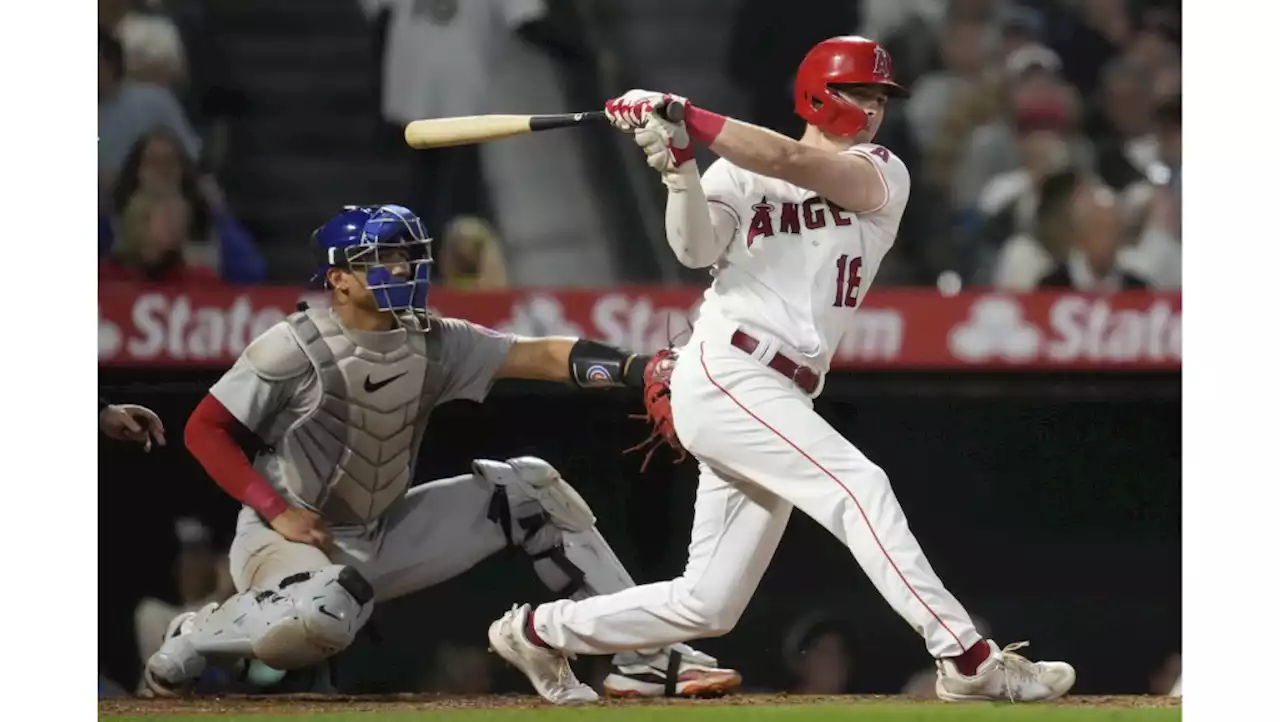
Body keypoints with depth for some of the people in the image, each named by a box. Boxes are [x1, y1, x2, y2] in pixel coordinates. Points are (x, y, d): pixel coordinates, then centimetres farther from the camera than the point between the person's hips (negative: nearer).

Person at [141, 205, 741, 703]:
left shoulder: (432, 343, -2)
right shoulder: (295, 348, -17)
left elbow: (540, 357, -11)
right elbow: (204, 430, -14)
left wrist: (638, 368, -26)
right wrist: (276, 509, -22)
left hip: (383, 536, 7)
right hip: (290, 539, -7)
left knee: (529, 487, 1)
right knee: (317, 620, -42)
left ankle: (643, 655, 1)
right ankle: (193, 637, -9)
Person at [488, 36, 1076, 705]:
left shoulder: (883, 178, 9)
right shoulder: (739, 175, 4)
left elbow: (798, 165, -9)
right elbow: (696, 248, -13)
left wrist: (690, 120, -19)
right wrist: (679, 167, -30)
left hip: (783, 398, 6)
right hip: (725, 377, -6)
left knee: (708, 605, 8)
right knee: (858, 486, -23)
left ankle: (538, 631, 24)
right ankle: (968, 660, -27)